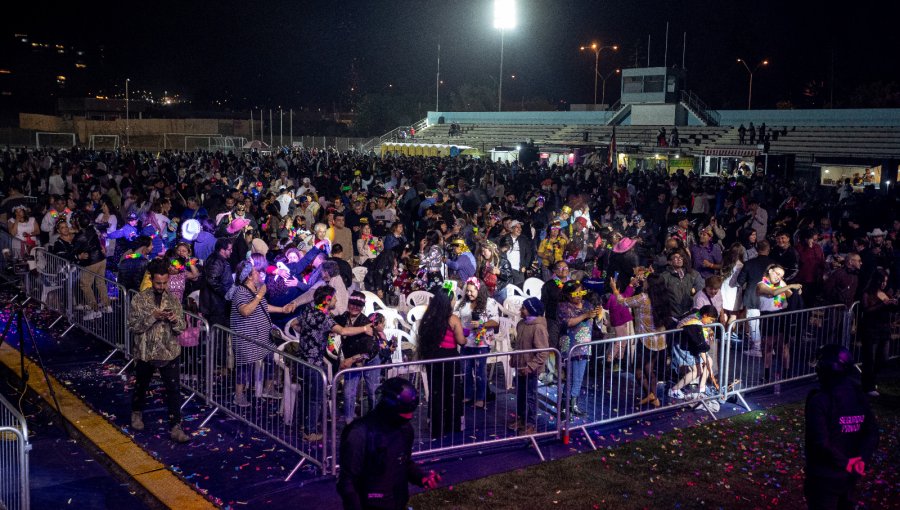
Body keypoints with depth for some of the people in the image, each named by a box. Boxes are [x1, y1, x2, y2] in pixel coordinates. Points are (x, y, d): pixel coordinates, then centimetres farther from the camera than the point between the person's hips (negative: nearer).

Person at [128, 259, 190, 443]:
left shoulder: (173, 300, 0)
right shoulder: (139, 300, -7)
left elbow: (182, 328, 1)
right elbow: (133, 326, -13)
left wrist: (176, 320, -21)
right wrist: (153, 317, -25)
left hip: (169, 353, 1)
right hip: (145, 352, -1)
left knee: (173, 390, -5)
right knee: (141, 386, 19)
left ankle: (175, 427, 0)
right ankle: (137, 413, 46)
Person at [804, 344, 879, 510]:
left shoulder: (819, 400, -21)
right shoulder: (858, 396, -1)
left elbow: (821, 443, -26)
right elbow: (872, 432, -2)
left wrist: (844, 462, -14)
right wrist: (862, 459, -10)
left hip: (824, 477, -6)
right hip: (849, 476, 6)